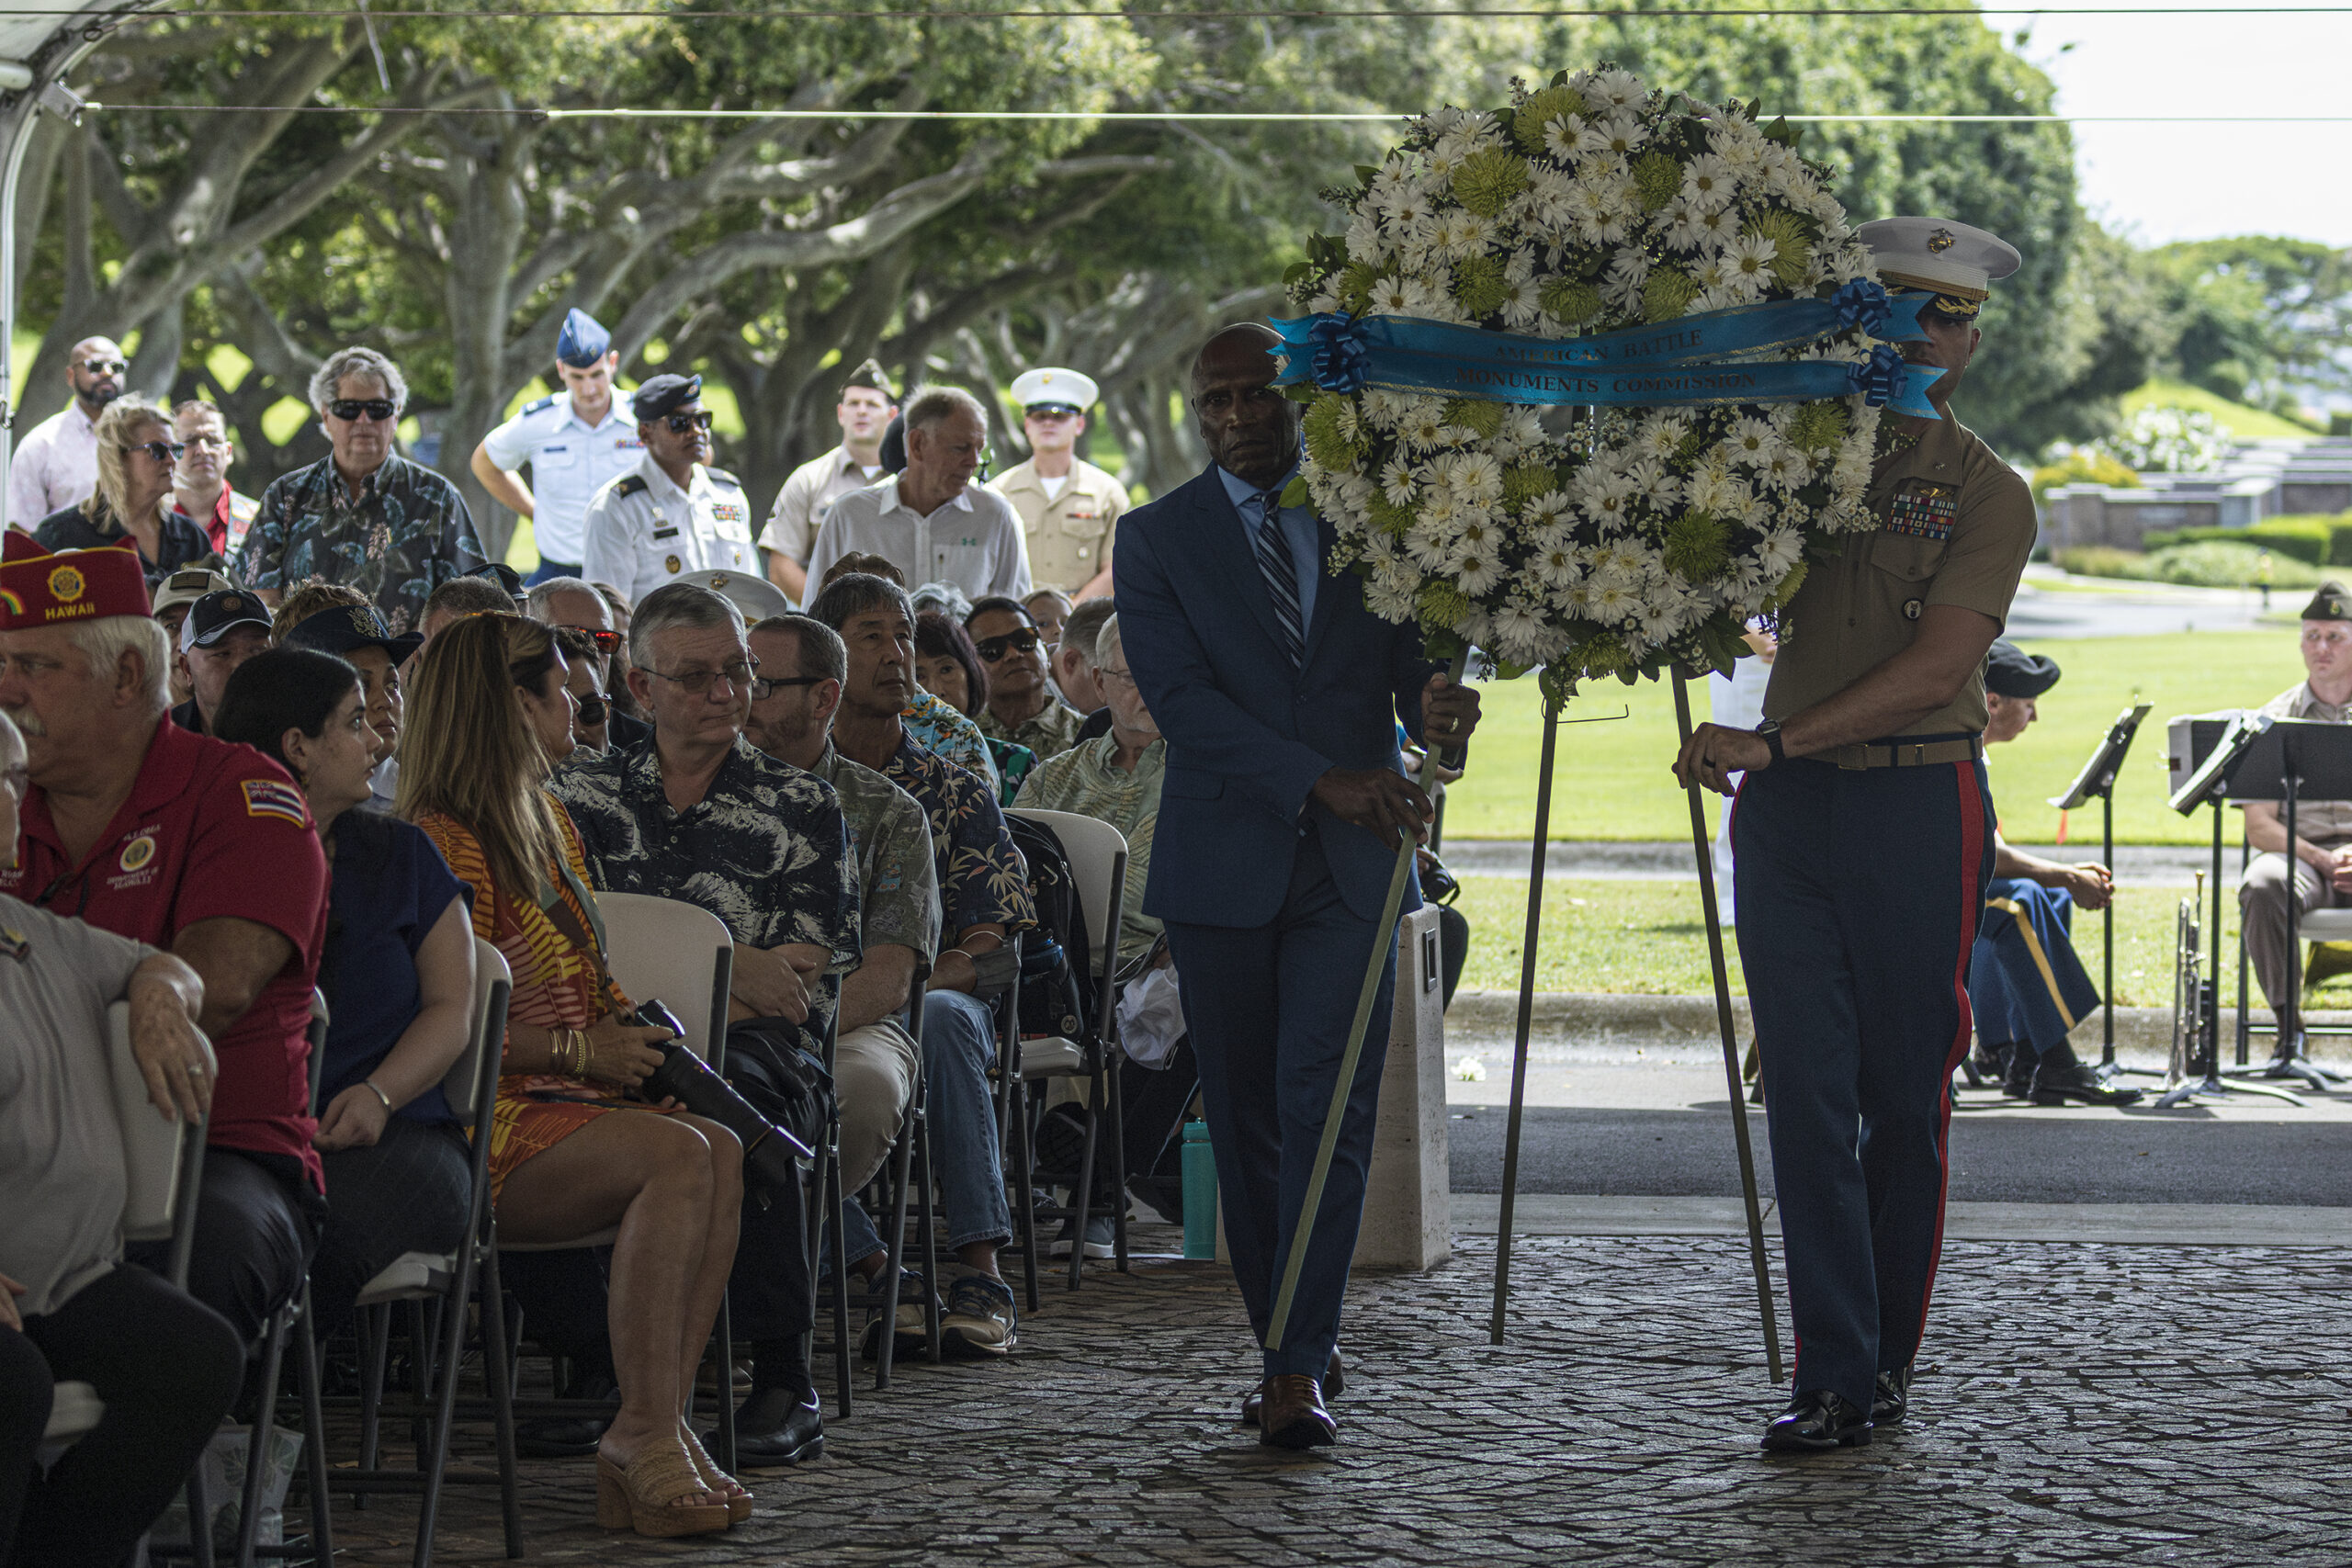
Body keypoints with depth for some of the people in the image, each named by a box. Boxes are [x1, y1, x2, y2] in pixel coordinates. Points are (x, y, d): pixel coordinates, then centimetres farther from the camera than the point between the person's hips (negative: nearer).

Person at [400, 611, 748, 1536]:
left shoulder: (551, 827, 22)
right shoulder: (447, 845, -10)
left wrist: (635, 1029, 10)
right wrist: (579, 1051, -15)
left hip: (568, 1107, 9)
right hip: (475, 1125, -9)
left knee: (722, 1152, -19)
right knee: (675, 1156, -29)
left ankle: (657, 1428, -25)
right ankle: (647, 1436, -30)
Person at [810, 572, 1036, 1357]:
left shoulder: (957, 795, 12)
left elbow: (996, 954, 2)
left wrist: (913, 982, -20)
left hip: (930, 1007, 0)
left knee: (940, 1014, -36)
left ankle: (982, 1276, -36)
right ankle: (872, 1272, -34)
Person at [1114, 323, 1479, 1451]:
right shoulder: (1157, 538, 3)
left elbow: (1414, 657, 6)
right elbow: (1178, 695, -9)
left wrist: (1434, 706, -20)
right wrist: (1321, 780, -20)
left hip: (1353, 863, 0)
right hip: (1224, 864, 0)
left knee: (1326, 1110, -11)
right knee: (1246, 1120, 6)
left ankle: (1297, 1369, -13)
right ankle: (1287, 1345, 19)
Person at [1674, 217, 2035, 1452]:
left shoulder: (1987, 495, -1)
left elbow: (1935, 671, -12)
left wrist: (1772, 742, -20)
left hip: (1919, 806, -3)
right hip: (1787, 808, 3)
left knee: (1905, 1101, 4)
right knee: (1806, 1094, -2)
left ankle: (1888, 1359, 16)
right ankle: (1835, 1378, -1)